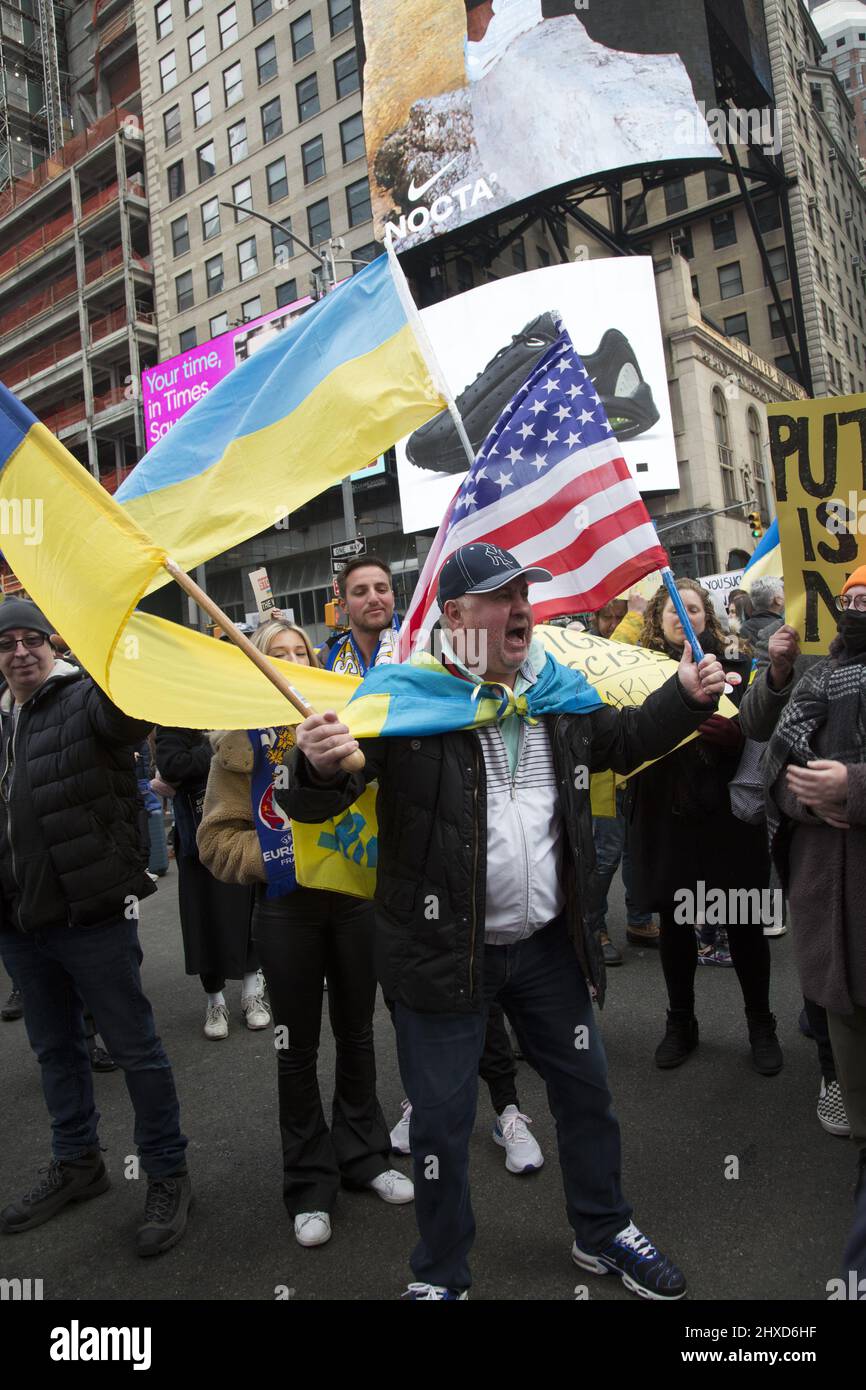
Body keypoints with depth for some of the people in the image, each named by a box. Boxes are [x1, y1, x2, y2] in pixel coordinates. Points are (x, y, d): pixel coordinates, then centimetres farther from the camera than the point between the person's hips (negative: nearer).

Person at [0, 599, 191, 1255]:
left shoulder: (86, 698, -8)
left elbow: (130, 711, -32)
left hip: (93, 916, -7)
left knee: (136, 1048, 5)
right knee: (56, 1049, 21)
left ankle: (167, 1175, 22)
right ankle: (77, 1163, 40)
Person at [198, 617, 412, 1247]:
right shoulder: (243, 739, -3)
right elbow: (218, 837, -4)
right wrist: (284, 857, -16)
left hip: (357, 900, 2)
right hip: (287, 909, -2)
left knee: (357, 1034, 17)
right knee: (298, 1047, 11)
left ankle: (363, 1154, 37)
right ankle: (310, 1183, 28)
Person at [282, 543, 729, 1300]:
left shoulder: (560, 690, 2)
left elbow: (622, 741, 22)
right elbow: (313, 804, -18)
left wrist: (686, 695, 7)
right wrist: (319, 767, -41)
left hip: (548, 942, 6)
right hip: (442, 949, -5)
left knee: (586, 1088, 22)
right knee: (442, 1119, 10)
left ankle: (604, 1233, 49)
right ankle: (441, 1274, 37)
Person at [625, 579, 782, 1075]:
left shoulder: (735, 662, 1)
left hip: (727, 814, -1)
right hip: (665, 816, 1)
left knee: (744, 923, 9)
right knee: (675, 924, 13)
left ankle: (761, 1025, 31)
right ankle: (681, 1024, 33)